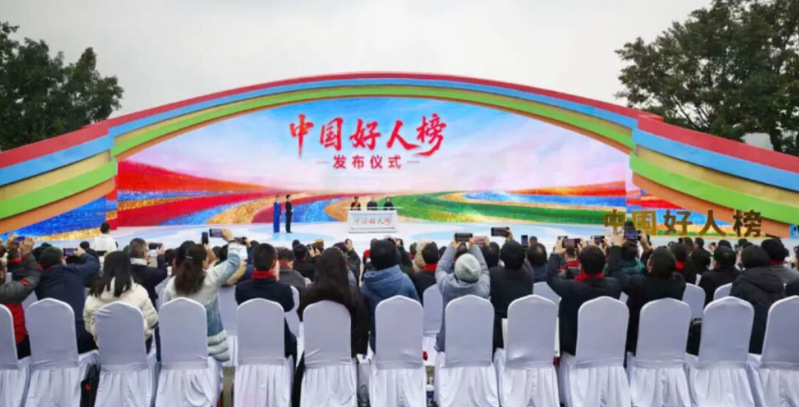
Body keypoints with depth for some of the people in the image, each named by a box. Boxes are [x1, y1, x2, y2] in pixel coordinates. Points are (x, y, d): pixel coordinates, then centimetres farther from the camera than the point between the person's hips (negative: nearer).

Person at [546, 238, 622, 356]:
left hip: (574, 345, -4)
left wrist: (556, 253, 3)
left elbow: (551, 276, -11)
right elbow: (613, 272, 6)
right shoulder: (614, 285, -19)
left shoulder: (571, 287, -30)